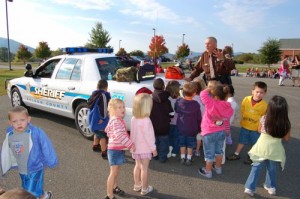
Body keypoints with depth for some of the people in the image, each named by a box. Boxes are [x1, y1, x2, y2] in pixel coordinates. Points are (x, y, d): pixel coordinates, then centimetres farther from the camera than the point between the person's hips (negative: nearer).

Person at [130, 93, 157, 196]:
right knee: (144, 168, 7)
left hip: (136, 147, 7)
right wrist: (153, 148, -11)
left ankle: (137, 185, 34)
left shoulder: (134, 119, -2)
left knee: (138, 166, 20)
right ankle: (144, 188, 20)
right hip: (145, 148, -7)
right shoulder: (146, 120, -25)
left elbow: (132, 133, 6)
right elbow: (148, 136, -22)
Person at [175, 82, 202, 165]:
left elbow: (176, 111, 6)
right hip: (192, 129, -2)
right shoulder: (196, 104, -18)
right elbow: (199, 118, -8)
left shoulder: (178, 102, -13)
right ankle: (189, 159, 24)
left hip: (181, 128, 2)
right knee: (190, 144, 15)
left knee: (182, 143, 19)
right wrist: (199, 128, 6)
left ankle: (182, 158, 27)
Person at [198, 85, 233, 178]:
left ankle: (207, 171, 23)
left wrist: (210, 89, 0)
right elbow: (227, 119, 5)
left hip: (209, 132, -5)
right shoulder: (228, 107, -7)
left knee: (209, 153, 9)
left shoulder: (211, 103, -25)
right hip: (222, 131, 6)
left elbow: (203, 93, -14)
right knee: (219, 150, 23)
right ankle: (218, 168, 41)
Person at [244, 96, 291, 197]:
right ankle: (271, 187, 40)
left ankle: (250, 187, 16)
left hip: (262, 147, -1)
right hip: (274, 150, 1)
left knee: (256, 167, 14)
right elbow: (286, 138, -2)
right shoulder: (286, 124, -17)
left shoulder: (264, 119, -17)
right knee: (272, 169, 23)